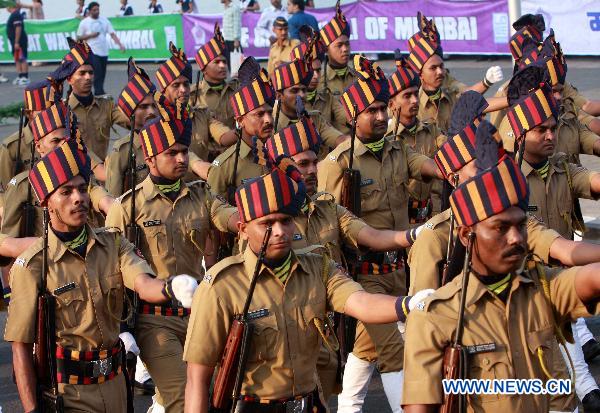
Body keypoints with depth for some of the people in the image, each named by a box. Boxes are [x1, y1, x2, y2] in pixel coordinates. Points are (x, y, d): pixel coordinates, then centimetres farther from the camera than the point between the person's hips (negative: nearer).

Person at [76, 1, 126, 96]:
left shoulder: (105, 21, 8)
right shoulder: (84, 23, 1)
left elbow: (112, 34, 2)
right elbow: (79, 38, 3)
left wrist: (120, 44, -12)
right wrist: (90, 35, -13)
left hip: (104, 52, 4)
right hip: (92, 52, -4)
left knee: (102, 74, 7)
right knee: (97, 73, -15)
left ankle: (97, 93, 18)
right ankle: (100, 93, -16)